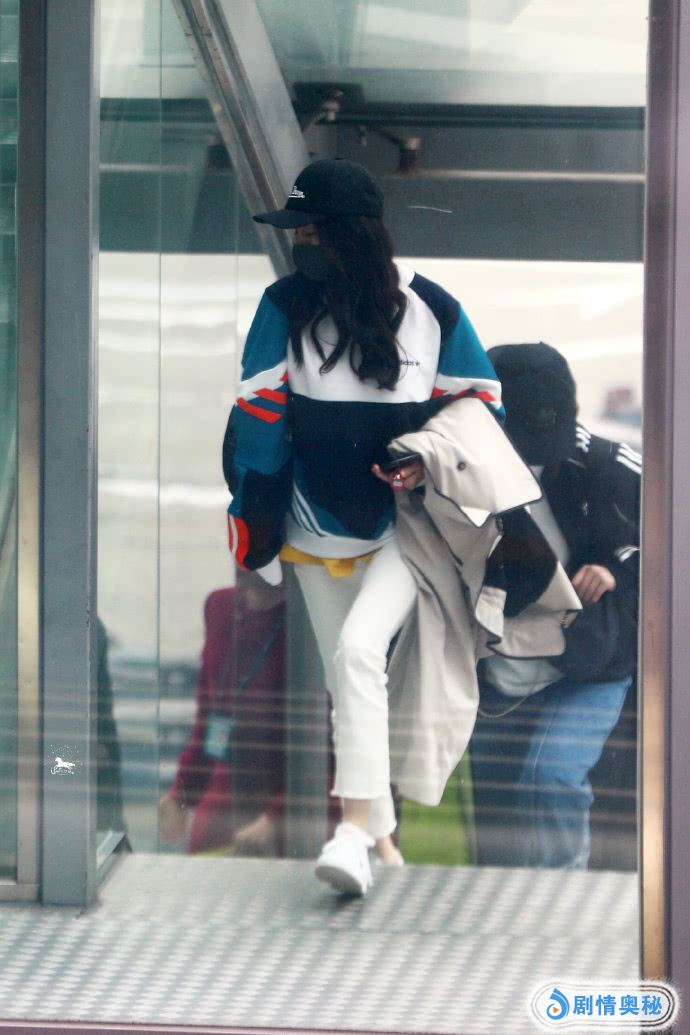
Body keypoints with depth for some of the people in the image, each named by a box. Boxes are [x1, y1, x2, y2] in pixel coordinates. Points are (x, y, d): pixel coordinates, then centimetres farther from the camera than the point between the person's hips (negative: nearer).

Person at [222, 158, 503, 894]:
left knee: (358, 649, -24)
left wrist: (434, 464, -14)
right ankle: (381, 837, 20)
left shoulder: (430, 309, -8)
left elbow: (482, 404, 2)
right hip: (317, 531, 4)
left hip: (406, 527, -3)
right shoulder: (285, 308, -2)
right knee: (345, 680, 8)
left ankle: (354, 824, -24)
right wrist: (253, 518, -2)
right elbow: (258, 417, 0)